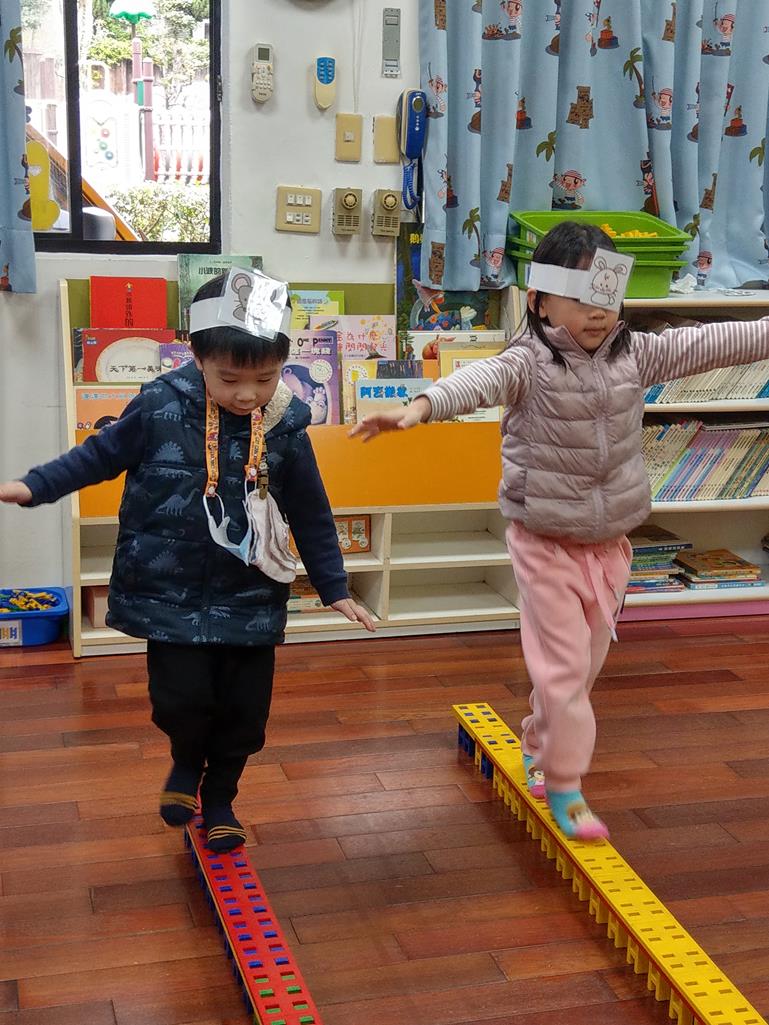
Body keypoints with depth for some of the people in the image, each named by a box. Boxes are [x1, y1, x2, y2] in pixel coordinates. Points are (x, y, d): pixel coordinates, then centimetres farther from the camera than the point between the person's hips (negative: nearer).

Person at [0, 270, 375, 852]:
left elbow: (311, 514, 3)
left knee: (245, 706, 8)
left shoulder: (286, 427, -8)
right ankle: (187, 762, 29)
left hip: (251, 595, 2)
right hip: (172, 589, -1)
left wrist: (335, 588, 8)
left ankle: (219, 796, 36)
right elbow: (102, 455, 4)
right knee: (182, 696, -8)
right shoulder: (161, 406, -13)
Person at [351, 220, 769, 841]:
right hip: (546, 542, -5)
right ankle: (565, 785, 14)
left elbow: (714, 344, -1)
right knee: (562, 662, -1)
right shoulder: (530, 362, -16)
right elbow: (480, 381, -36)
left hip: (610, 542, 5)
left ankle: (540, 748, 39)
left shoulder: (636, 354, 0)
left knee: (587, 661, 16)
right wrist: (421, 407, -56)